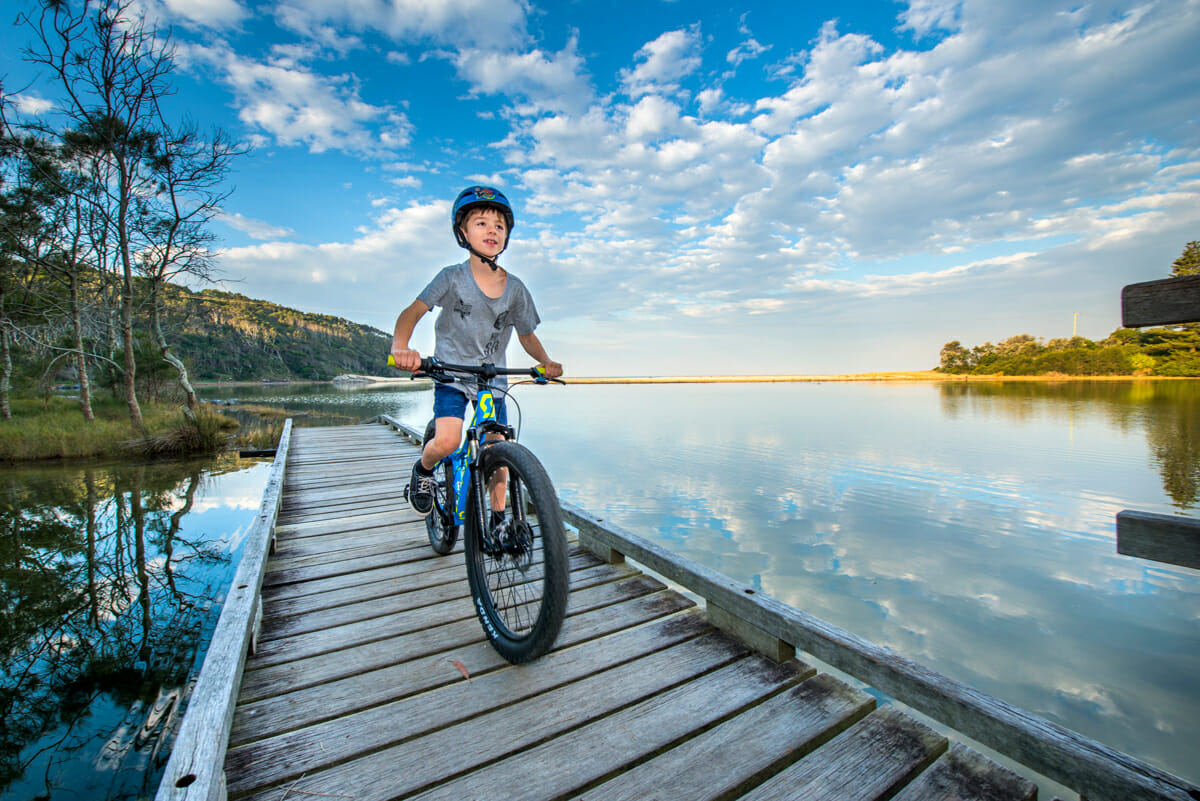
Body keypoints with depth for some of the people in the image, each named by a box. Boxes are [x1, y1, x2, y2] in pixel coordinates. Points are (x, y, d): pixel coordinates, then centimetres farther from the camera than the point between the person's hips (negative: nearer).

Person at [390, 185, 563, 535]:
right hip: (452, 374, -3)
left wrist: (546, 361, -13)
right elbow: (413, 311, -17)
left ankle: (498, 518, 24)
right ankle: (423, 470, 14)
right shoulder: (452, 277, -10)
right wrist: (400, 347, -38)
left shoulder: (515, 288, -1)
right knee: (447, 441, -23)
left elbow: (527, 335, 7)